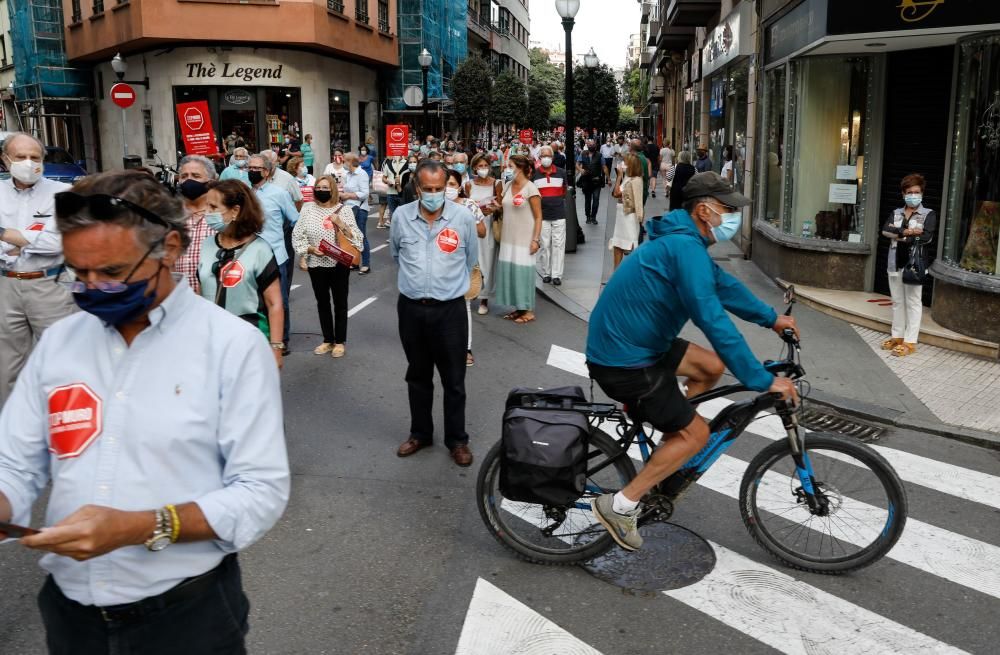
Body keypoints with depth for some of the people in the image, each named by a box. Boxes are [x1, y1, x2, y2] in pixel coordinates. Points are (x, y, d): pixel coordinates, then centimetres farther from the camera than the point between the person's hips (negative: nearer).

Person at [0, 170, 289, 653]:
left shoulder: (234, 346, -13)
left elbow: (262, 492, -16)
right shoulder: (57, 342, 2)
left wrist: (138, 528, -26)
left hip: (187, 614, -4)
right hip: (68, 610, 4)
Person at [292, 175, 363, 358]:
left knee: (340, 302, 7)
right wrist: (310, 249, -13)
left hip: (339, 264, -2)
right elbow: (297, 235, 1)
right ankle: (328, 340, 25)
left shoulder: (344, 209, -3)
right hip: (316, 264, 2)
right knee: (322, 302, 12)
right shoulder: (308, 208, 1)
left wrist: (342, 224, -19)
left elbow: (356, 237, -5)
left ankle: (340, 342, 19)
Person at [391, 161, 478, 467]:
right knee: (417, 376, 16)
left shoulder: (463, 218, -8)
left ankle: (457, 439, 21)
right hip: (411, 308, 2)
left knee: (454, 379, 6)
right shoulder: (401, 216, -3)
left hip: (450, 309, -2)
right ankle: (420, 433, 32)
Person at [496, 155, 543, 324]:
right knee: (509, 270, 8)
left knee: (523, 271, -3)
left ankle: (528, 311, 7)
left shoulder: (530, 189, -10)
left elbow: (538, 217, -11)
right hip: (509, 238, 7)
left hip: (524, 239, -7)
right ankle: (518, 308, 18)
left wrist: (536, 239, -17)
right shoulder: (508, 186, 9)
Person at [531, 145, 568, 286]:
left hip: (559, 214, 1)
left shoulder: (561, 173, 6)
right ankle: (546, 273, 14)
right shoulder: (534, 174, 1)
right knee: (544, 245, 3)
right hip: (542, 215, -1)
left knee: (558, 245, 0)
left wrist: (559, 200, 13)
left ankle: (556, 274, 4)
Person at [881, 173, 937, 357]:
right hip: (895, 263, 5)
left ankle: (910, 342, 2)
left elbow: (926, 237, -16)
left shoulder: (929, 214, 0)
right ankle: (897, 336, 22)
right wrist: (907, 232, -19)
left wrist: (897, 234, -11)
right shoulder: (896, 213, 11)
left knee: (913, 302, -1)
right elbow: (885, 230, -7)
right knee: (897, 301, 12)